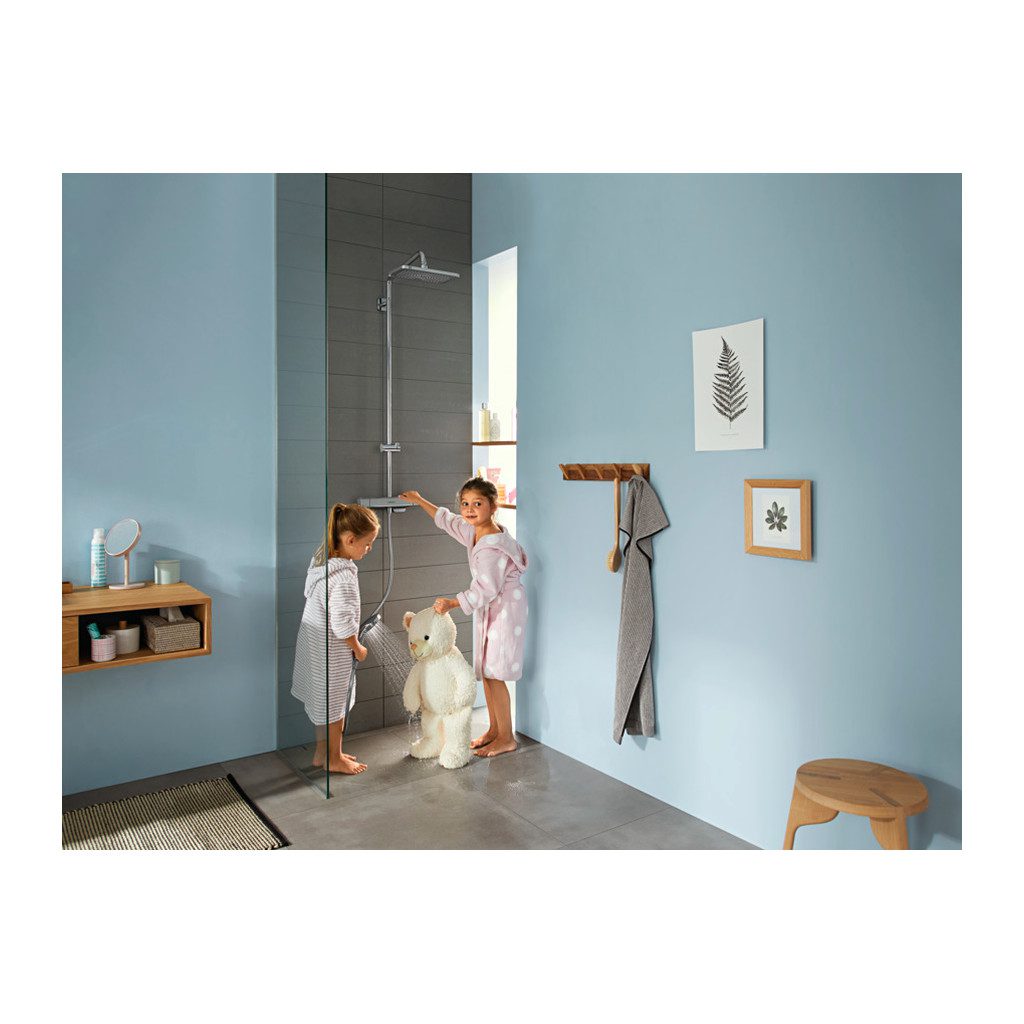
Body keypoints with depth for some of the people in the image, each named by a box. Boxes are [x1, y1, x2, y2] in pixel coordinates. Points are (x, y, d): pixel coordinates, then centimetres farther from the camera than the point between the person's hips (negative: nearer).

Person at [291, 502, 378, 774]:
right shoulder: (343, 576, -31)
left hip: (313, 639, 9)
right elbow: (342, 624, -27)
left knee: (325, 701, 22)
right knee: (334, 703, 10)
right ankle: (334, 759, 28)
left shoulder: (321, 558, -3)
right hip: (331, 649, -9)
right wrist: (358, 649, -9)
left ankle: (322, 751, 37)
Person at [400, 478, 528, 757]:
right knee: (486, 672, 15)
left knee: (493, 674, -5)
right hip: (488, 610, 10)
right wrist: (419, 500, 30)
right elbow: (446, 519, 23)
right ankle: (493, 729, 28)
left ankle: (506, 738, 8)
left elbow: (486, 589, -27)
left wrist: (452, 603, -28)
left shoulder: (492, 546, -25)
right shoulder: (472, 531, 4)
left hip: (504, 611, -10)